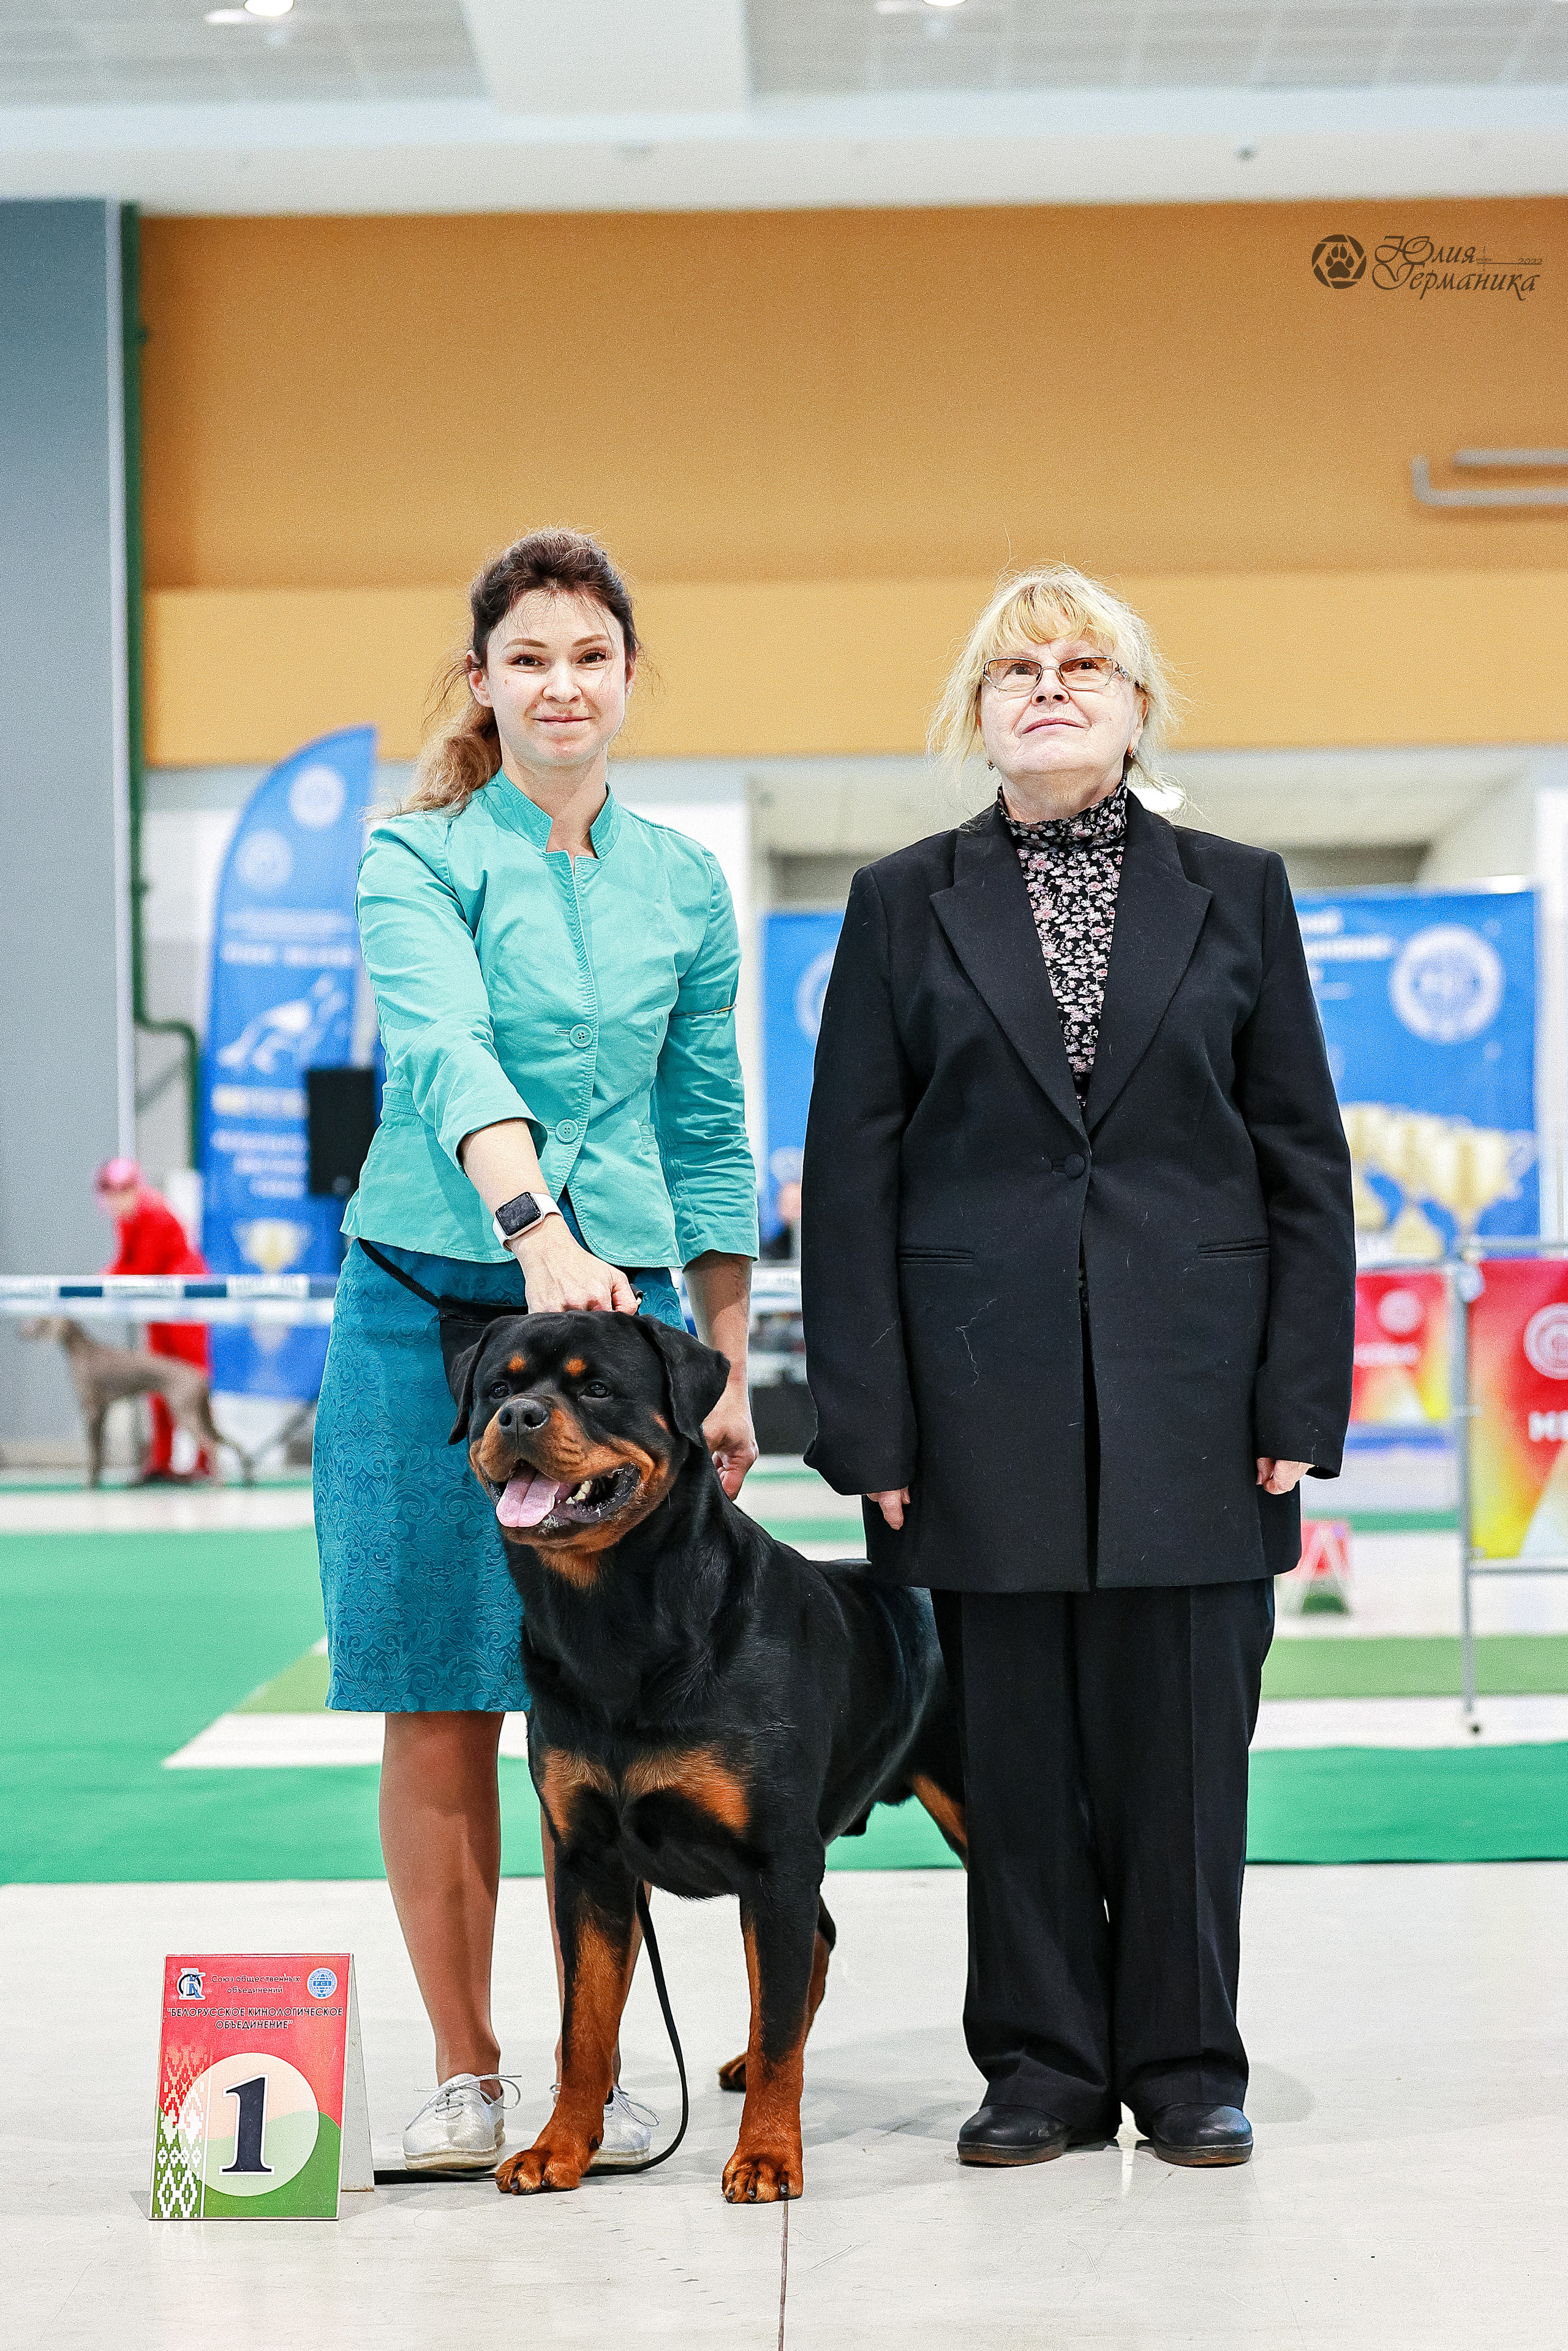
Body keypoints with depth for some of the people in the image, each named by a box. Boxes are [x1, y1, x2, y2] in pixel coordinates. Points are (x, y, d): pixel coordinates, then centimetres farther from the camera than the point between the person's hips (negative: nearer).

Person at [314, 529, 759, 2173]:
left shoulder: (683, 885, 11)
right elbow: (449, 1052, -19)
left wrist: (729, 1365, 13)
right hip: (433, 1297, -2)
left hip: (625, 1300, 3)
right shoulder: (418, 858, -1)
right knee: (438, 1712, 1)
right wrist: (533, 1224, -36)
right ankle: (465, 2071, 13)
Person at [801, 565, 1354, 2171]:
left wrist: (1300, 1400, -1)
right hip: (992, 1396, 0)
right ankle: (1040, 2069, 16)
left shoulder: (1236, 894, 9)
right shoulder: (904, 905, 7)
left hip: (1192, 1387, 0)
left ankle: (1187, 2066, 16)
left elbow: (1303, 1159, 7)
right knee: (1016, 1736, 4)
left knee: (1184, 1728, 3)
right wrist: (867, 1421, -4)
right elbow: (850, 1177, 4)